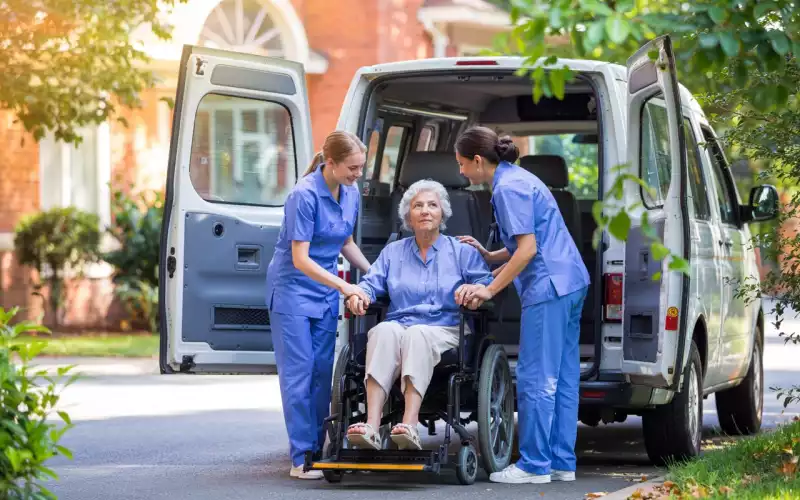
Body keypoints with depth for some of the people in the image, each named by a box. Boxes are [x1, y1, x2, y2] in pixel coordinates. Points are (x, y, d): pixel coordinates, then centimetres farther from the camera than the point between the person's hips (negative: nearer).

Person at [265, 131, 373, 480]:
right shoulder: (305, 195, -22)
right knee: (298, 372, -7)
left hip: (326, 291, 7)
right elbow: (300, 259, -23)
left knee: (323, 372, 6)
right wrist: (345, 286, -28)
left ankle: (318, 449, 10)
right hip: (293, 287, -7)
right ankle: (302, 458, -6)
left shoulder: (350, 193, 0)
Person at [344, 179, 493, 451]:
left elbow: (486, 283, 4)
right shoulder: (393, 251, 26)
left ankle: (410, 426, -55)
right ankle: (371, 426, -51)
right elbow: (372, 283, 14)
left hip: (444, 331, -2)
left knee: (417, 334, -39)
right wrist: (358, 295, -10)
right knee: (385, 331, -36)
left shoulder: (461, 251, 17)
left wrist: (475, 291, -21)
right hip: (398, 325, 2)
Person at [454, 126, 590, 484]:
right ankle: (562, 462, 12)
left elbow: (527, 249, -18)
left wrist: (490, 290, -14)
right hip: (569, 283, 10)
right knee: (562, 378, 9)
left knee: (536, 379, -6)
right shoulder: (517, 179, 18)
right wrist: (488, 256, 13)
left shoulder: (509, 188, -13)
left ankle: (535, 465, -4)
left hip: (548, 287, -10)